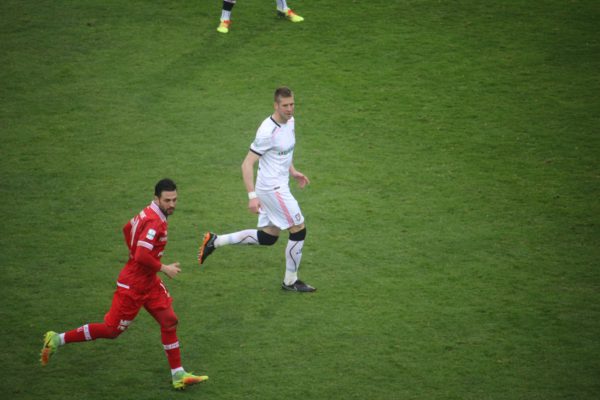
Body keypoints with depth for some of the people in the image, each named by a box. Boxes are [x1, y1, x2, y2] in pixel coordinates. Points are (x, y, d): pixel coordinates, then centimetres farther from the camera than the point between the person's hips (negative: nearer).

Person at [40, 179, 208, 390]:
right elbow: (142, 256, -32)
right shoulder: (155, 222, -25)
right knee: (112, 330, 1)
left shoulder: (149, 213, 5)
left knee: (169, 321, 4)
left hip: (149, 282, 10)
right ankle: (57, 339, 13)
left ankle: (178, 375, 8)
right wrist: (163, 268, -19)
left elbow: (128, 228, 22)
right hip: (133, 285, -10)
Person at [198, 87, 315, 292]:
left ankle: (215, 241, 21)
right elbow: (247, 164, -22)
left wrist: (292, 171, 17)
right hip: (272, 188, -9)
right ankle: (290, 281, 13)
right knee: (299, 230, -3)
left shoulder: (289, 121, 4)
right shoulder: (268, 132, -23)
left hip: (279, 186, 9)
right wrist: (252, 196, -25)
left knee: (268, 237, 14)